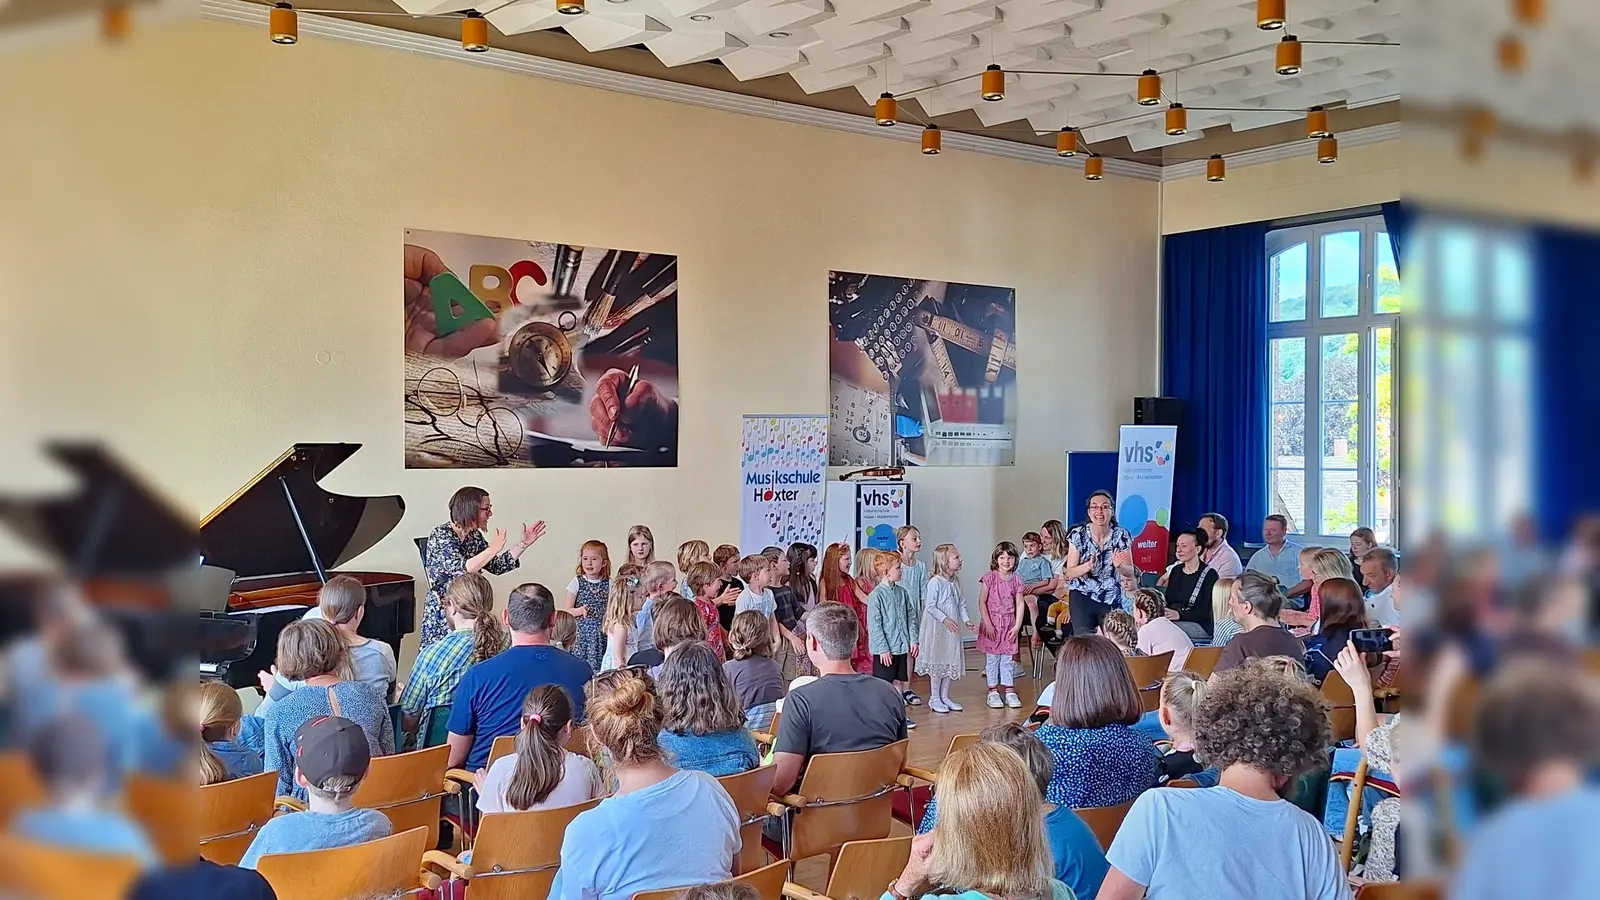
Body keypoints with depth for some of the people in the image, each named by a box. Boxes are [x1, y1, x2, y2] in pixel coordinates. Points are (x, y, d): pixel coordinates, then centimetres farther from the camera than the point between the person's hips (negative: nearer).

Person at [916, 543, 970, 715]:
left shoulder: (955, 583, 7)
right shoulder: (935, 582, -17)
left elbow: (961, 604, 13)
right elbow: (929, 606, -19)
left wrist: (966, 620, -1)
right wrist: (945, 619, -23)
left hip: (952, 629, 8)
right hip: (937, 628, -8)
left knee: (950, 662, 12)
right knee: (937, 661, 1)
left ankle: (944, 697, 23)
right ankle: (934, 698, 11)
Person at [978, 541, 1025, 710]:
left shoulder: (1016, 580, 2)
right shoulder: (989, 578, -9)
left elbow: (1019, 604, 3)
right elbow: (982, 602, -9)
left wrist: (1017, 625, -5)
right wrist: (988, 624, -14)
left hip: (1009, 624, 3)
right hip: (991, 623, -3)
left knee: (1008, 658, 7)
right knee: (992, 658, 2)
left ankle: (1010, 692, 12)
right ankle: (992, 692, 9)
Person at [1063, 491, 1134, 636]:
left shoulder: (1122, 535, -4)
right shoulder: (1078, 535, -7)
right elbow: (1069, 573, -6)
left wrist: (1118, 565, -24)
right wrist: (1088, 566, -25)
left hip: (1113, 600, 1)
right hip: (1083, 597, -1)